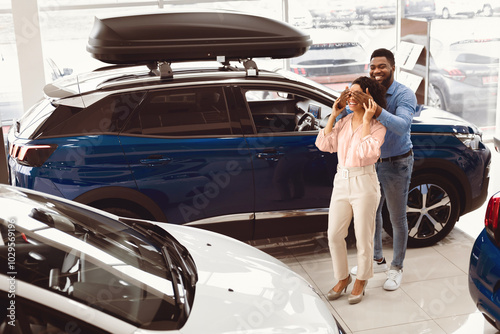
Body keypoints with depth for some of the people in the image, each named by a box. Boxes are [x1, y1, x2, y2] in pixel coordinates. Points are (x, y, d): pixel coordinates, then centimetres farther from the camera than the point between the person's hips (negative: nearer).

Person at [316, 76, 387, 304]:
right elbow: (323, 144, -4)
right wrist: (333, 114, -3)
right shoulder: (343, 122, 8)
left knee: (363, 237, 6)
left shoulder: (377, 127, -8)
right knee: (334, 235, 6)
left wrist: (366, 121, -21)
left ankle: (361, 279, 28)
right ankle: (343, 277, 26)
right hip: (341, 182, 5)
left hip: (364, 184, -5)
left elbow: (366, 152, -24)